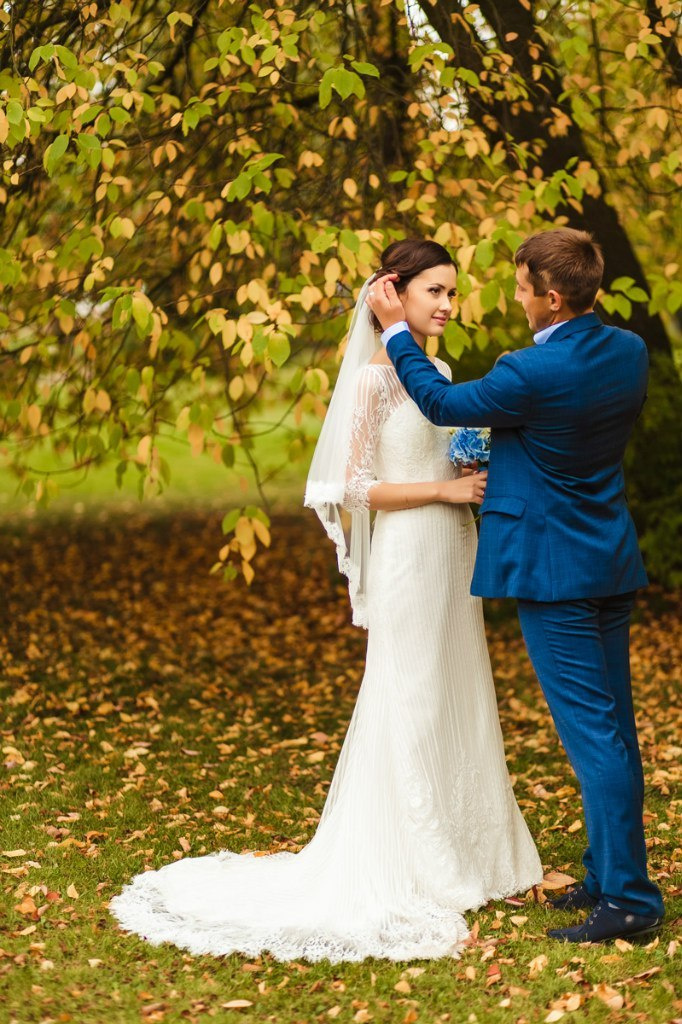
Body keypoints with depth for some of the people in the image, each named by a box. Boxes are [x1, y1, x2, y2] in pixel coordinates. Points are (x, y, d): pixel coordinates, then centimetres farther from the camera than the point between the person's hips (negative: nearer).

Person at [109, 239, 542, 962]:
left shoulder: (439, 372, 13)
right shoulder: (375, 377, -11)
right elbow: (355, 488, -14)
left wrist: (484, 479, 1)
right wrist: (446, 489, -17)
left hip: (452, 554, 8)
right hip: (407, 556, -8)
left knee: (457, 703, 13)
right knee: (409, 706, -2)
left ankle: (464, 857, 23)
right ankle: (407, 868, 7)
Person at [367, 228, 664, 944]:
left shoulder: (533, 373, -21)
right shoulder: (630, 353, 3)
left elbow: (443, 404, -5)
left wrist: (396, 329, 5)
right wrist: (508, 448, 20)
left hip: (552, 567, -8)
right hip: (612, 561, 8)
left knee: (592, 732, -4)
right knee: (612, 728, 13)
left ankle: (629, 900, 0)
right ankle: (610, 877, 24)